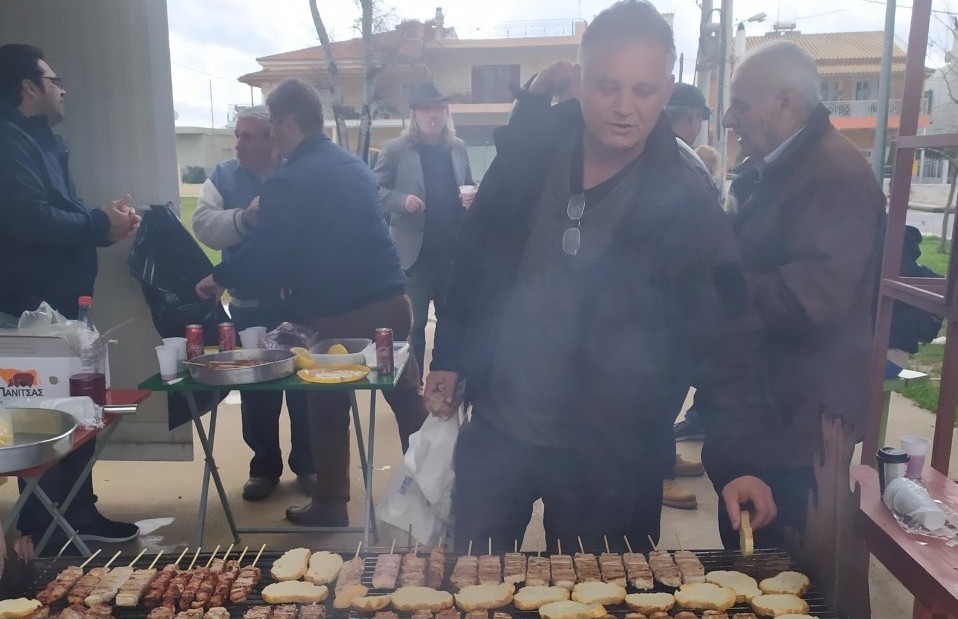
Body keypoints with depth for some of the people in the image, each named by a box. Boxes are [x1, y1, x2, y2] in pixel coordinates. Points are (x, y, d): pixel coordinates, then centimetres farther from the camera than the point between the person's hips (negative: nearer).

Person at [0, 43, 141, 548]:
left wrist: (105, 220, 2)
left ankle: (78, 513, 27)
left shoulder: (43, 142, 20)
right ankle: (45, 529, 10)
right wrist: (101, 224, -14)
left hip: (59, 301, 10)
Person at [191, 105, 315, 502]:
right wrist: (245, 216, -23)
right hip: (250, 304, 2)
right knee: (256, 391, 11)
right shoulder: (223, 177, 3)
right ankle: (265, 466, 27)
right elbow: (204, 226, -8)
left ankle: (307, 464, 25)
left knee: (305, 384, 9)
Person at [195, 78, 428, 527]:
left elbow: (264, 256, -12)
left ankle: (330, 505, 27)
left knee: (328, 413, 12)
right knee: (408, 397, 14)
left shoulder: (287, 183, -11)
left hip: (336, 315, -6)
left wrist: (219, 279, 7)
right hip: (390, 301, 6)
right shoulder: (356, 166, 13)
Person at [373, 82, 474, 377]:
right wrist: (402, 200, -21)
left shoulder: (458, 147, 9)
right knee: (413, 324, 6)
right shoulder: (395, 150, -4)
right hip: (414, 252, -4)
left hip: (453, 251, 4)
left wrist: (471, 199, -4)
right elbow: (374, 190, -5)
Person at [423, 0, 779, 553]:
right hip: (496, 431, 3)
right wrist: (450, 354, 9)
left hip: (610, 457, -2)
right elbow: (476, 255, 6)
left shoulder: (686, 200, -13)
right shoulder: (531, 147, -5)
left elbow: (725, 337, -12)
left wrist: (741, 458, -20)